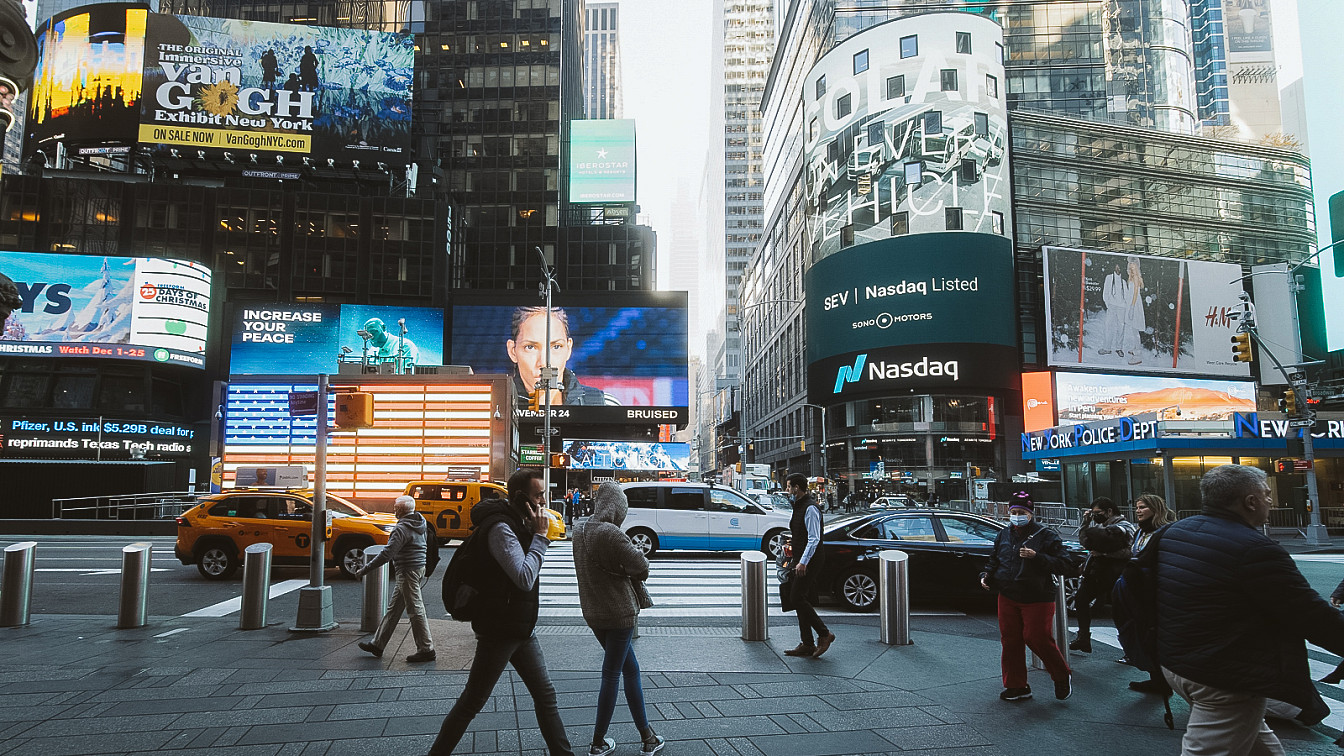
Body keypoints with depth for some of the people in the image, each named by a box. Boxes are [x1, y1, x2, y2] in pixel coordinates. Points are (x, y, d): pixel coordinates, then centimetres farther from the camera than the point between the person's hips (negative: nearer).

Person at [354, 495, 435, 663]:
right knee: (393, 609, 16)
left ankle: (426, 649, 0)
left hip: (408, 572, -10)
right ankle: (377, 644, 26)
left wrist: (365, 569, -18)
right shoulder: (421, 523, 11)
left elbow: (387, 554, -23)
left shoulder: (402, 528, -18)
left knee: (416, 610, -5)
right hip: (419, 568, 10)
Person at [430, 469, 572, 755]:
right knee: (471, 702, 3)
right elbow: (524, 578, -30)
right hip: (499, 632, -9)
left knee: (545, 694, 12)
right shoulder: (502, 529, -21)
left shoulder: (521, 525, 9)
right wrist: (539, 536, -23)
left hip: (522, 630, 9)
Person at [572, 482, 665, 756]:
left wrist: (622, 570, 3)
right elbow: (641, 567, -18)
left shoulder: (580, 533, 6)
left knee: (631, 669, 17)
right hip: (618, 612, -8)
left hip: (593, 612, 8)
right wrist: (636, 571, 4)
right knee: (611, 675, 3)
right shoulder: (611, 533, -21)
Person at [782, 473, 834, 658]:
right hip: (800, 561, 10)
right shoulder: (799, 505, 15)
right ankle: (807, 645, 14)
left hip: (809, 561, -10)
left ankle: (824, 634, -2)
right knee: (801, 601, 9)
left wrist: (803, 562, -25)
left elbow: (814, 538, -21)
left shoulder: (810, 508, -16)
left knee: (797, 598, -12)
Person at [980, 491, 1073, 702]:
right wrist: (986, 576, 5)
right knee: (1010, 641, 6)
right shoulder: (1004, 535, 10)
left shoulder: (1046, 536, -6)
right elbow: (994, 560, 23)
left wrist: (1036, 557, -24)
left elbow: (1062, 565, -12)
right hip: (1008, 597, 5)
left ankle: (1062, 678, 21)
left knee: (1037, 638, -6)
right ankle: (1016, 686, 18)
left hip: (1037, 598, -5)